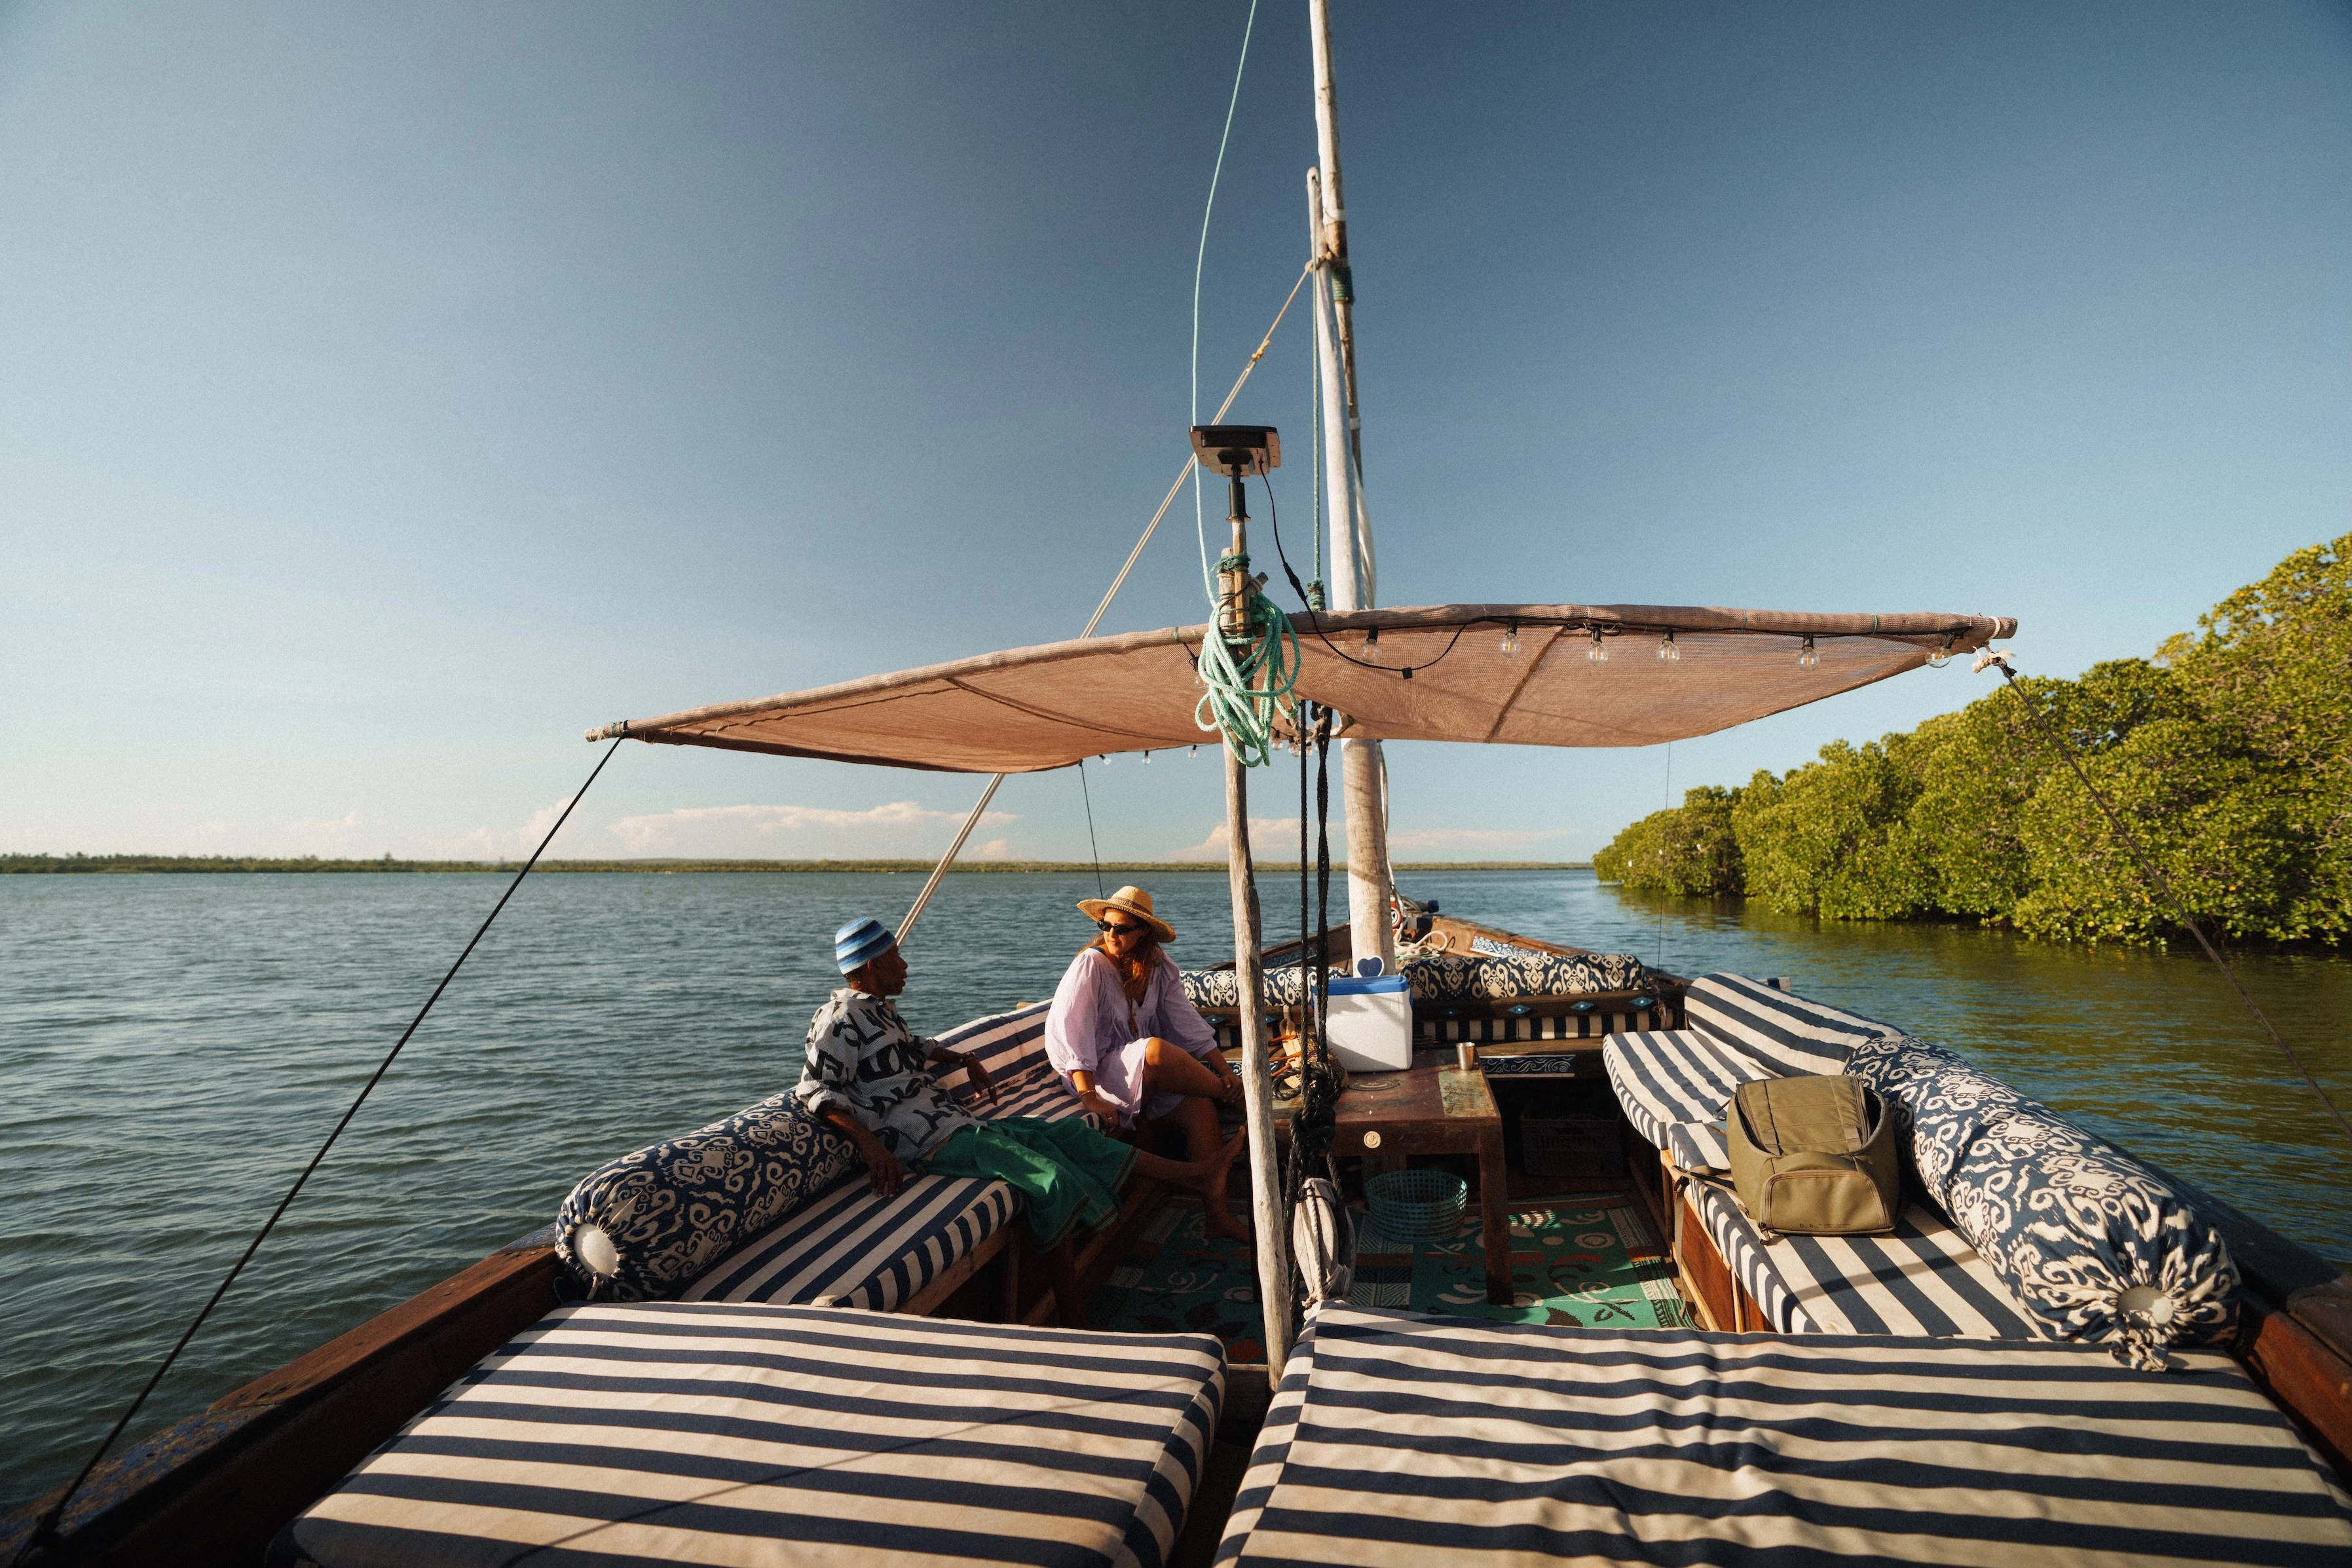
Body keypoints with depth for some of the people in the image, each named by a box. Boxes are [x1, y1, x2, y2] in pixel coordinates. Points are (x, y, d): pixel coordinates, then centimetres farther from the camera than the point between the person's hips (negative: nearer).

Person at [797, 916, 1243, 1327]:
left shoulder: (879, 1009, 19)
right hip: (931, 1143, -10)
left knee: (1064, 1132, 5)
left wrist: (965, 1061, 27)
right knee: (1052, 1177, -20)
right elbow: (816, 1091, -19)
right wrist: (869, 1142, -29)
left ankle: (1191, 1173, 10)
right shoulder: (841, 1016, -11)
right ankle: (1072, 1320, -12)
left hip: (957, 1122, 10)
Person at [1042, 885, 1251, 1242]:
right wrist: (1089, 1097, -27)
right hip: (1095, 1073, -5)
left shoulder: (1159, 968, 3)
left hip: (1147, 1077, 5)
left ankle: (1218, 1215, -14)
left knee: (1201, 1107, -21)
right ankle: (1231, 1094, -10)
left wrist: (1224, 1069, -11)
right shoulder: (1090, 965, -13)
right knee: (1156, 1050, -34)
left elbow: (1188, 1023, 1)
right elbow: (1068, 1031, -18)